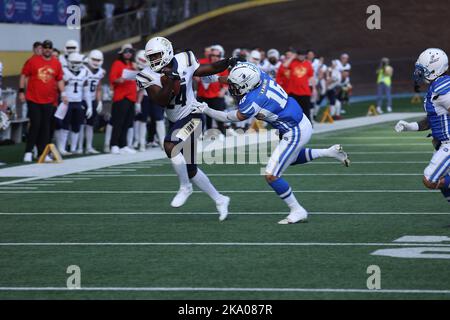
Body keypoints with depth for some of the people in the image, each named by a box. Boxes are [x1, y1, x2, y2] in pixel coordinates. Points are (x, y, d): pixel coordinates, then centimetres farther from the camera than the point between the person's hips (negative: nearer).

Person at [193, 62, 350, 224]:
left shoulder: (253, 101, -27)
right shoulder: (262, 76, -8)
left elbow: (234, 118, -9)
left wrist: (206, 110, -2)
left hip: (295, 134, -9)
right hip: (301, 122, 9)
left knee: (271, 176, -4)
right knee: (290, 158, 35)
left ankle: (297, 211, 6)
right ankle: (330, 152, 32)